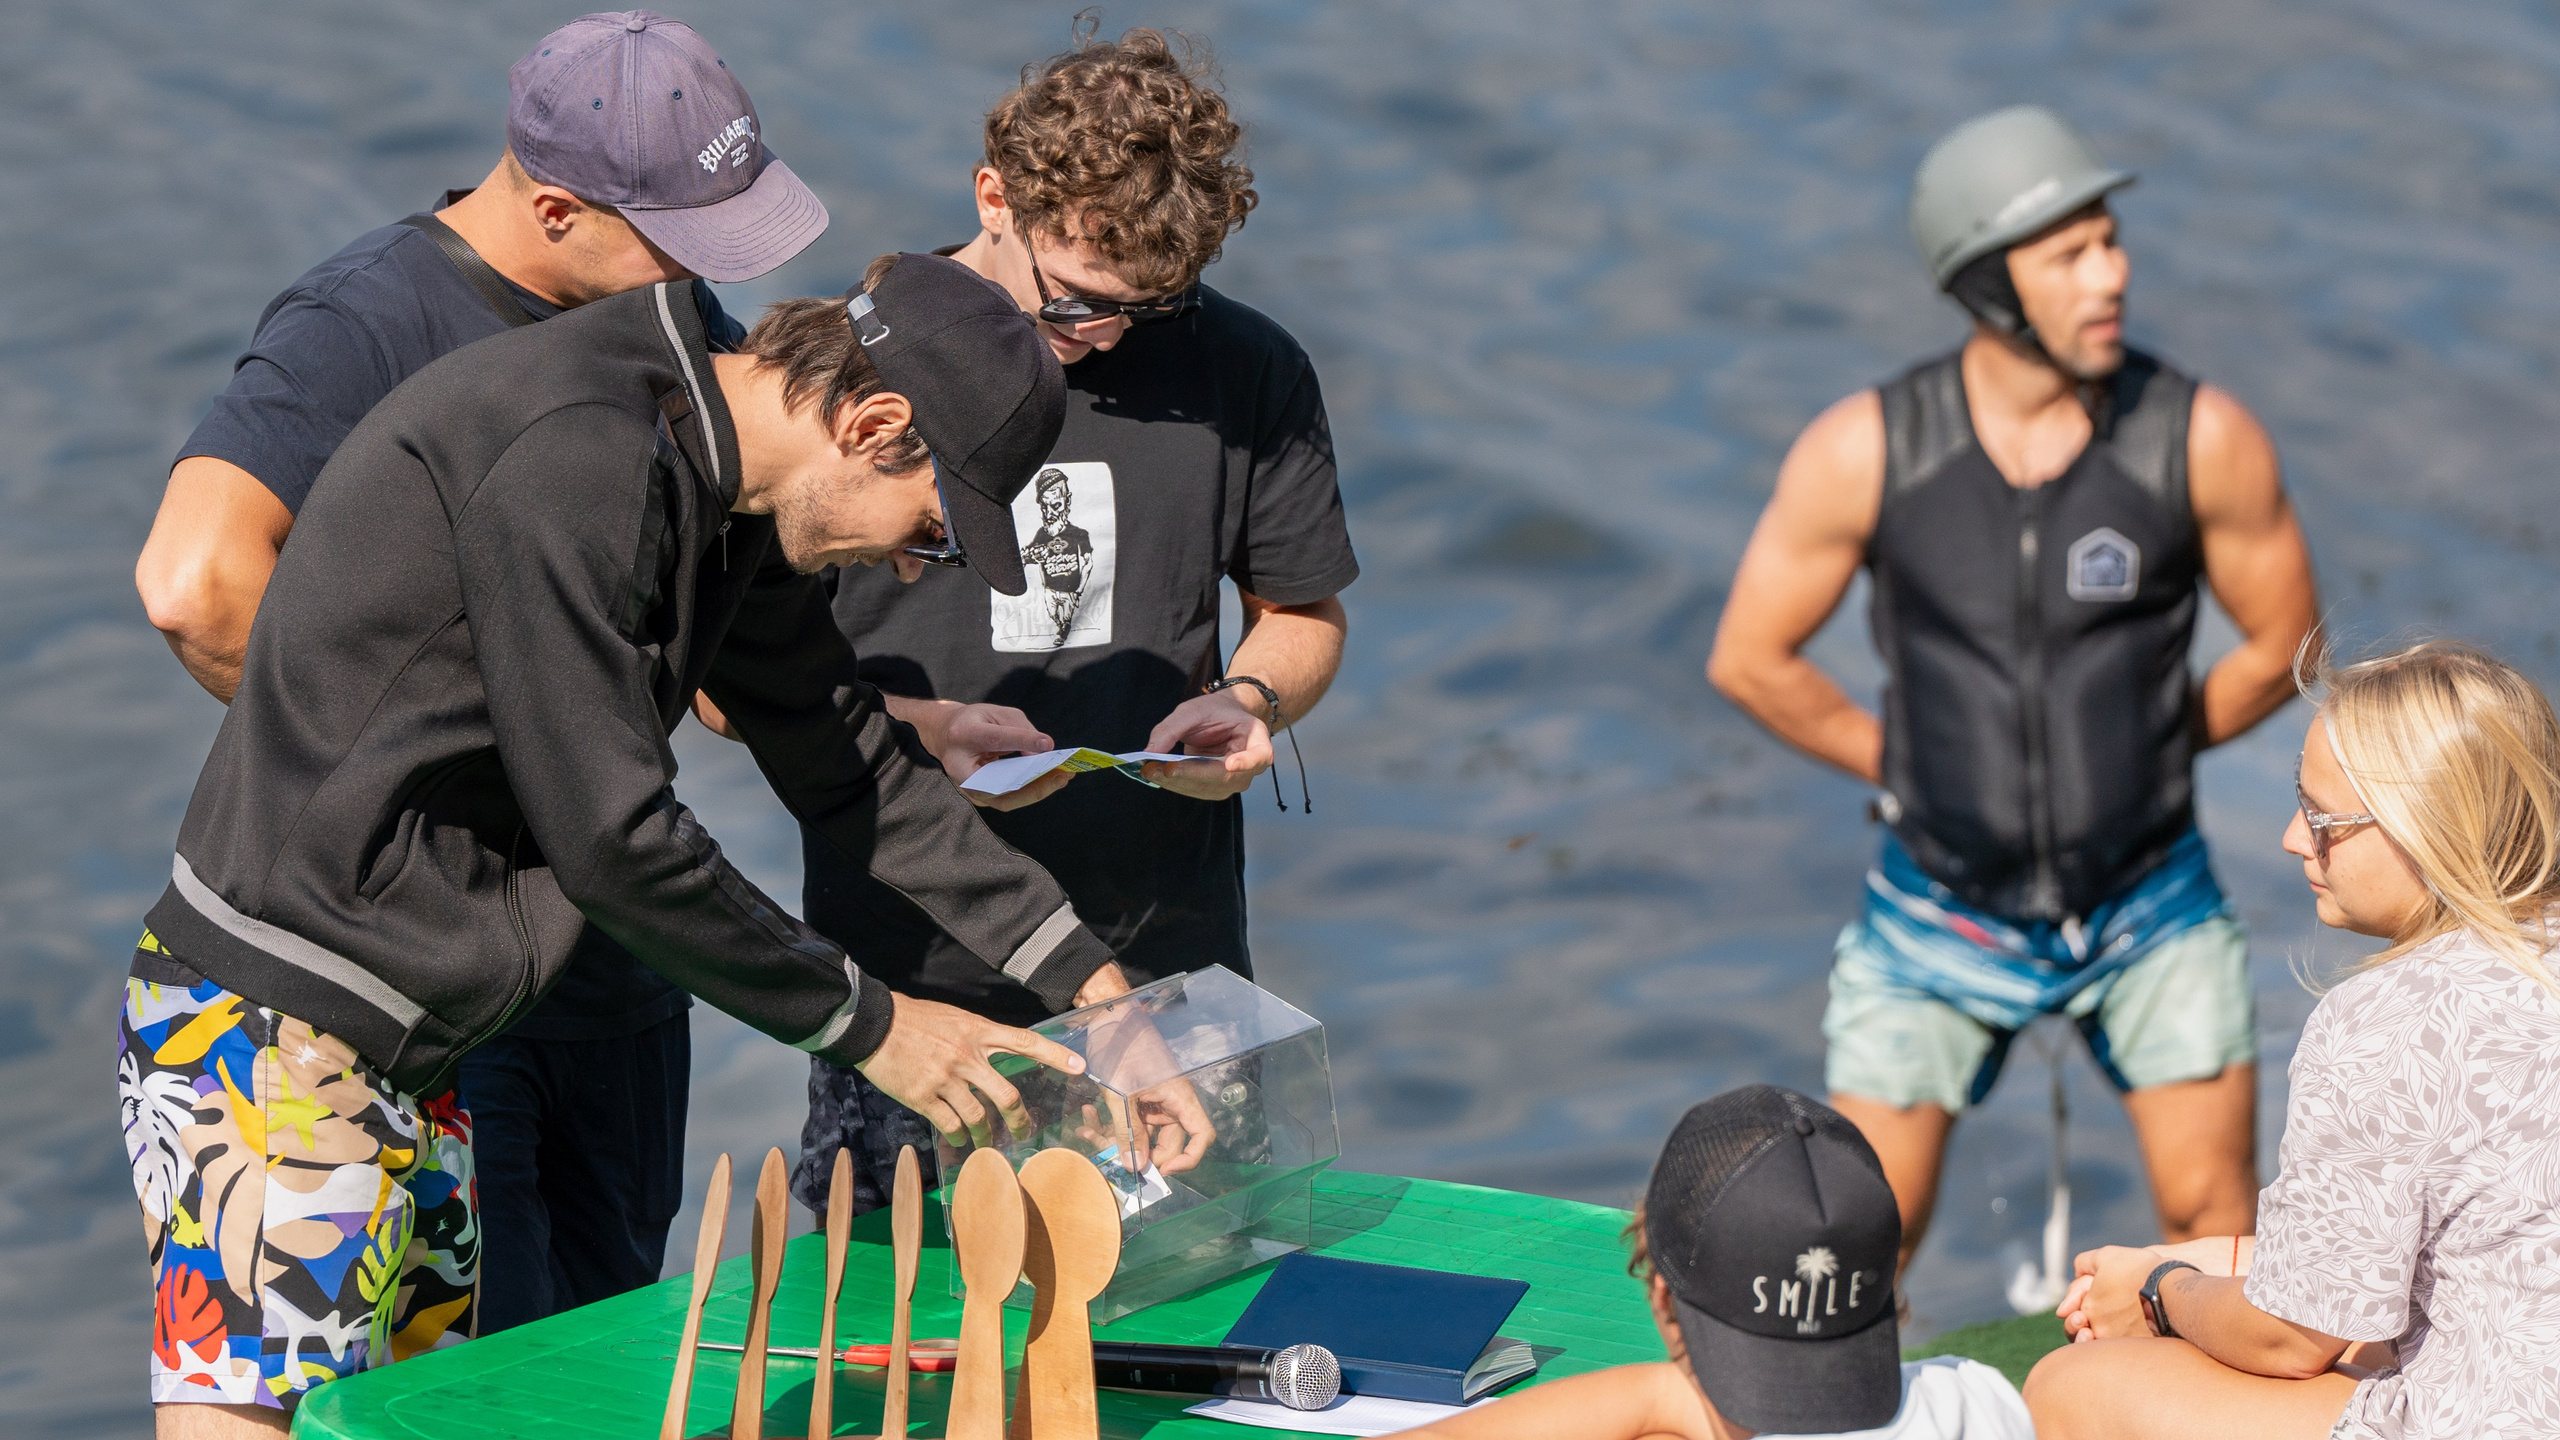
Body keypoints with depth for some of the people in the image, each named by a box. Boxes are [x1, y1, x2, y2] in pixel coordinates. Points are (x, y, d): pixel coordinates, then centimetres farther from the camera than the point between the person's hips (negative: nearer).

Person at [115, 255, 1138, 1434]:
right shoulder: (573, 455, -20)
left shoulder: (718, 492, 11)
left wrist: (1096, 991, 16)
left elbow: (856, 768, 21)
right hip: (274, 1034, -10)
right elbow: (609, 835, -20)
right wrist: (865, 1025, -8)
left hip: (414, 1060, 10)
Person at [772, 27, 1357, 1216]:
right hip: (909, 987, -2)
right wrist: (911, 728, -17)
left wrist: (1249, 701, -5)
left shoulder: (1246, 373, 4)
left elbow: (1302, 614, 18)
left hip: (1170, 980, 2)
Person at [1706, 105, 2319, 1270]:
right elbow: (1750, 661, -2)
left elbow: (2281, 642, 1)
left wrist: (2145, 748, 8)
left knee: (2210, 1215, 2)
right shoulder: (1864, 453, -16)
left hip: (2149, 904, 0)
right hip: (1939, 911, 0)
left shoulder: (2202, 439, -15)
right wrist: (1902, 765, 5)